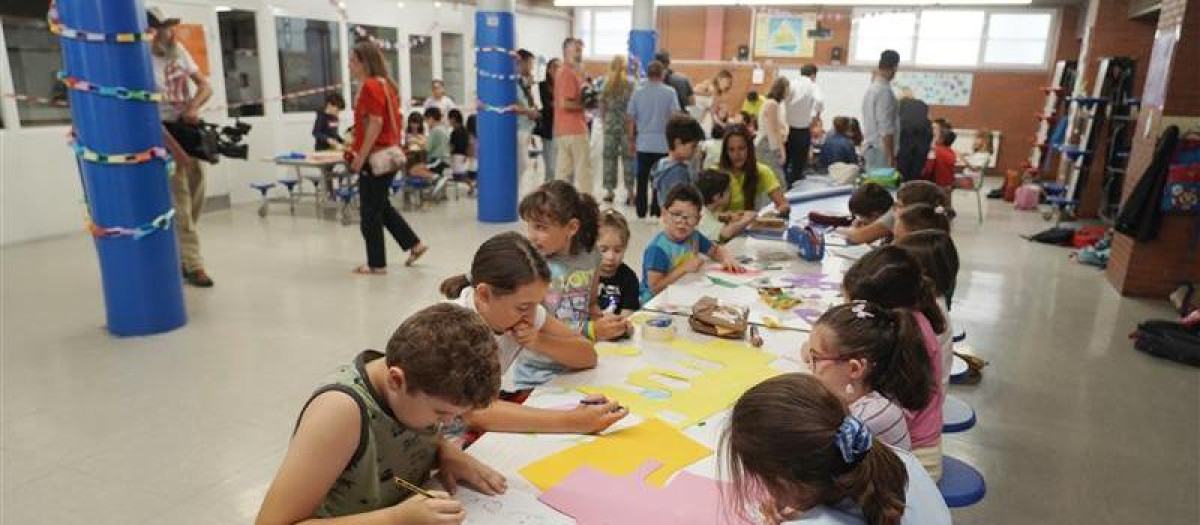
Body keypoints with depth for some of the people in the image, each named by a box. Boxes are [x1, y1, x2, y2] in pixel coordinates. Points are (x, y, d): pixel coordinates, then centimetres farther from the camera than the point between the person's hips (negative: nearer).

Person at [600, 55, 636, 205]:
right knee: (628, 158, 2)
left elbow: (602, 106, 5)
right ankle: (629, 191, 1)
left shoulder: (606, 84, 2)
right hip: (627, 125, -2)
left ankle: (609, 190, 11)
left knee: (610, 157, 8)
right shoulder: (630, 83, -6)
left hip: (610, 125, 2)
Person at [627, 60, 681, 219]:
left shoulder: (638, 92, 1)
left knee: (642, 179, 9)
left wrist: (633, 140, 13)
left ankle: (641, 211, 13)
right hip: (663, 143, -2)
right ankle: (657, 210, 8)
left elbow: (632, 119, 3)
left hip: (643, 143, 2)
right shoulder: (669, 92, -5)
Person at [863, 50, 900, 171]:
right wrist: (891, 156, -18)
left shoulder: (871, 88, 12)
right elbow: (886, 129, -20)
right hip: (880, 149, -9)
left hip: (869, 146, 9)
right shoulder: (884, 91, -15)